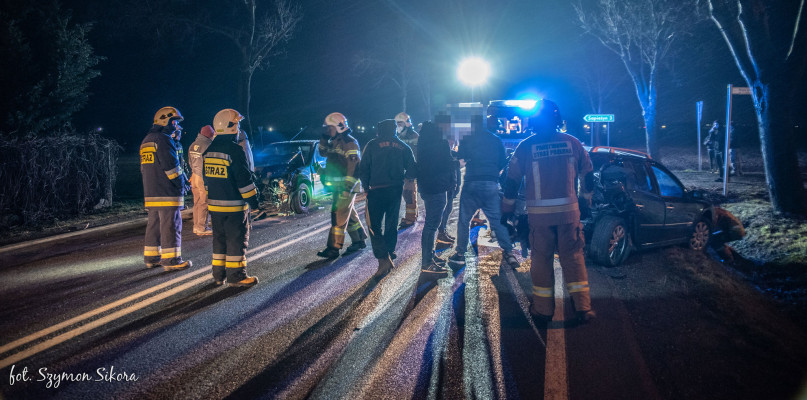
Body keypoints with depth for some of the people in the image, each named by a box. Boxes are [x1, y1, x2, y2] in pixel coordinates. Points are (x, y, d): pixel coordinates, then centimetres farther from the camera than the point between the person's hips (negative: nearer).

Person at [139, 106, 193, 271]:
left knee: (154, 223, 14)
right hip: (167, 193, -9)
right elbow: (171, 166, -17)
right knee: (170, 225, -6)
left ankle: (151, 257, 19)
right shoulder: (164, 139, -12)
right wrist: (182, 183, -7)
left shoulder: (146, 140, 19)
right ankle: (171, 260, -5)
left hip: (150, 192, 10)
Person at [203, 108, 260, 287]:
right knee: (237, 240, -1)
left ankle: (218, 274, 19)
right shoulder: (234, 150, -16)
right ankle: (236, 276, 2)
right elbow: (244, 179, -16)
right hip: (234, 205, -8)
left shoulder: (209, 149, 10)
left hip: (214, 204, 8)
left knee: (219, 239, 15)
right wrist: (252, 198, -8)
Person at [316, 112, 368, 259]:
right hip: (338, 186, 10)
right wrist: (324, 137, 13)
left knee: (339, 216, -11)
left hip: (346, 185, -10)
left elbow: (355, 166, -19)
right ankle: (359, 241, 27)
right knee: (349, 214, 16)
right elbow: (323, 152, 30)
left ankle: (333, 248, -11)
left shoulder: (349, 143, -14)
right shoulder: (335, 142, 15)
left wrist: (348, 187, -24)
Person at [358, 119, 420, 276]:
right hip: (396, 190, 4)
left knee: (374, 225, -2)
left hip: (377, 191, -4)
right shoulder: (404, 147, 5)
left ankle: (384, 259, -15)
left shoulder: (372, 145, -3)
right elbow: (412, 172, 4)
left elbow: (363, 170, -4)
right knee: (392, 224, 19)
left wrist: (366, 187, 10)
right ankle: (389, 253, 27)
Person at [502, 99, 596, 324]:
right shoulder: (572, 143, 3)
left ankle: (543, 310, 13)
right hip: (569, 211, 1)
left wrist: (507, 210, 13)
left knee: (541, 259, 8)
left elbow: (512, 181, 3)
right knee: (573, 257, 8)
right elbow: (587, 174, 13)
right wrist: (587, 199, 29)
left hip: (539, 213, -1)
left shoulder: (526, 147, -1)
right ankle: (583, 308, 7)